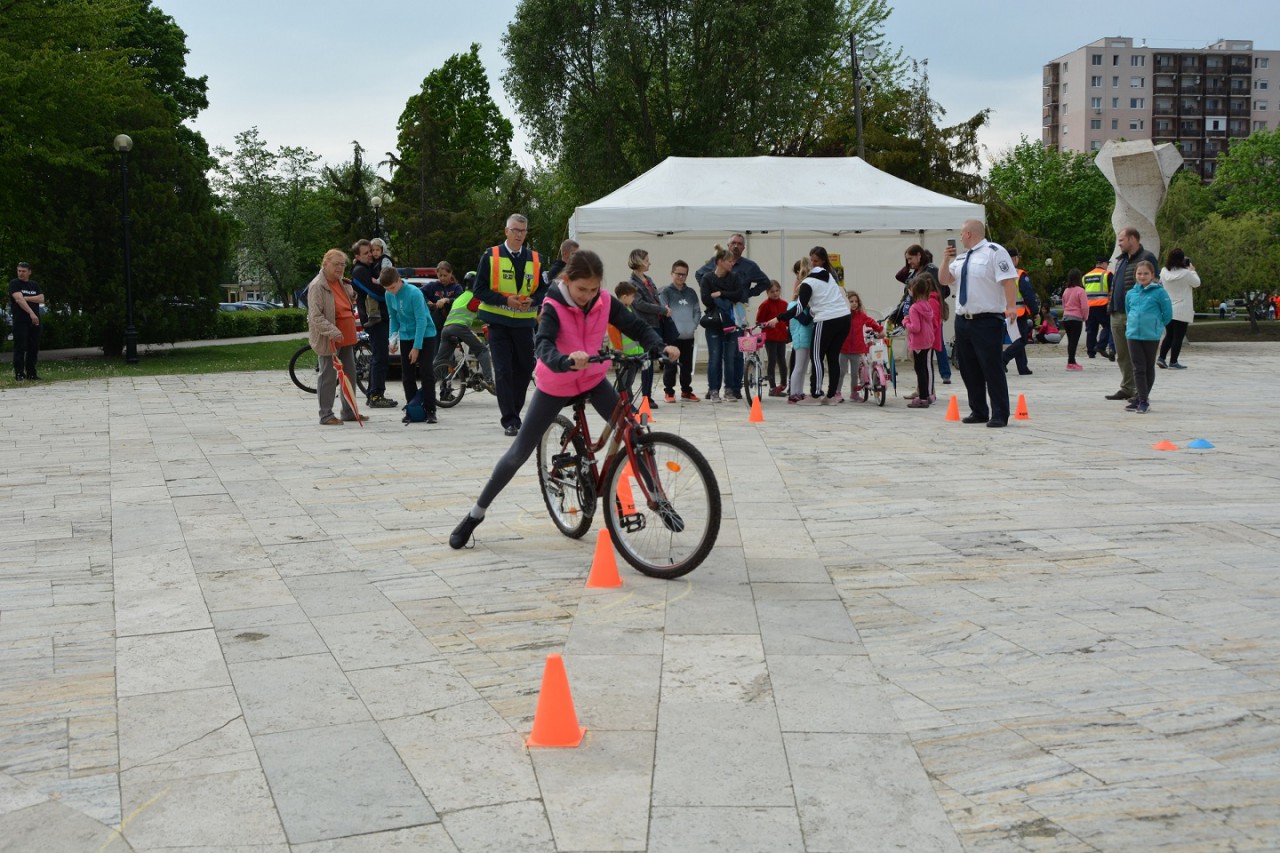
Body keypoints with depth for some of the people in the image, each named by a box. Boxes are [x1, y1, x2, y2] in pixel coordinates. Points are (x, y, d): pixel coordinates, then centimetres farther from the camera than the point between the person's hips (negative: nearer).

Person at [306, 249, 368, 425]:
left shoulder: (343, 283, 11)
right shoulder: (317, 286, -15)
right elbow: (315, 316, -21)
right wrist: (332, 332, -29)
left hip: (346, 337, 9)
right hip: (329, 339, -9)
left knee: (350, 375, 13)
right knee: (328, 376, -3)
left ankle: (349, 412, 24)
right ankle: (326, 415, 4)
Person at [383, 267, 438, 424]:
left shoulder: (414, 293, -23)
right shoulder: (389, 295, -4)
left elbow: (422, 320, -21)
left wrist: (416, 347, -21)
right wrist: (393, 338, -3)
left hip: (425, 336, -6)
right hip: (406, 337, 6)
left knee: (426, 373, -9)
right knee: (407, 376, 5)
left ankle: (430, 411, -4)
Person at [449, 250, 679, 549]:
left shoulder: (605, 302, -12)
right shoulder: (554, 307, -23)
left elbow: (637, 326, -13)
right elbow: (544, 346, -38)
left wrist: (659, 348, -34)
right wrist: (567, 361, -60)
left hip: (594, 380, 3)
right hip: (555, 386, -3)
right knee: (520, 451, 0)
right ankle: (476, 514, 14)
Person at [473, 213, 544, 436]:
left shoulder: (535, 259, 8)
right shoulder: (491, 256, -1)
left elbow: (543, 290, 14)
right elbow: (480, 290, -3)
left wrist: (533, 300, -9)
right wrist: (505, 300, -16)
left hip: (525, 323, 3)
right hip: (498, 322, -3)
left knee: (525, 370, 9)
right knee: (503, 371, -6)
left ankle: (514, 413, 26)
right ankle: (509, 420, -3)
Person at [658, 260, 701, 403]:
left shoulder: (691, 292, 14)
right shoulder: (666, 291, 1)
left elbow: (697, 311, 15)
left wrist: (694, 325, 2)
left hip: (688, 336, 4)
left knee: (687, 366, 10)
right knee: (670, 365, -2)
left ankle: (686, 391, 21)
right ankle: (669, 392, 8)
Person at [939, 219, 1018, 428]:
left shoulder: (994, 252, -7)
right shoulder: (961, 258, 17)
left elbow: (1008, 280, -15)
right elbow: (945, 280, 22)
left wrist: (1011, 306, -26)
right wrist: (946, 259, 7)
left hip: (987, 321, -8)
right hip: (963, 321, 8)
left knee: (992, 368, -7)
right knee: (968, 369, 12)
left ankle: (999, 415, -1)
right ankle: (978, 412, 23)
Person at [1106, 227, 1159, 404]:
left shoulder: (1147, 258, -7)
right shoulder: (1121, 260, 19)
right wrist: (1111, 307, 16)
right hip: (1117, 314, 8)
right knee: (1122, 355, 12)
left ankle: (1140, 391, 1)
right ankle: (1127, 388, 20)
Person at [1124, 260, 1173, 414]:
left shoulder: (1159, 292, -6)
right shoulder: (1130, 293, 7)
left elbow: (1167, 314, -1)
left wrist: (1156, 325, 7)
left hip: (1151, 336, -3)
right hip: (1133, 335, 3)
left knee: (1149, 368, 9)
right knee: (1138, 368, -1)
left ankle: (1143, 399, 15)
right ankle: (1142, 400, 0)